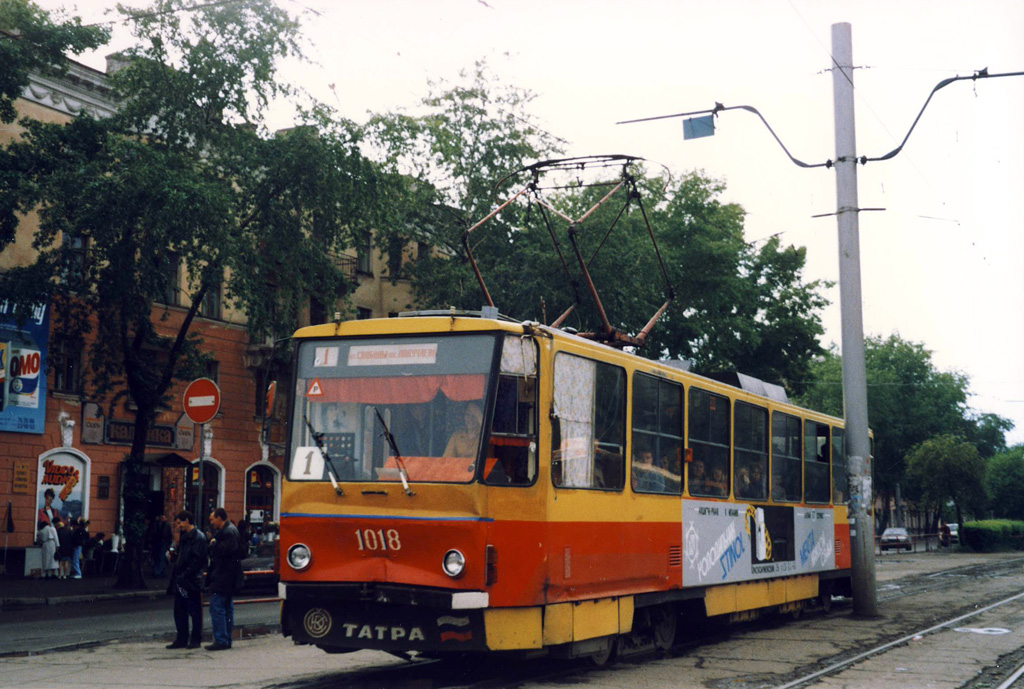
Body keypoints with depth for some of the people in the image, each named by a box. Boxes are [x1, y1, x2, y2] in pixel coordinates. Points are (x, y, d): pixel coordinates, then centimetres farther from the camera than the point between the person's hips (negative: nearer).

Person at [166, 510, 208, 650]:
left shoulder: (198, 537, -11)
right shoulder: (184, 536, 16)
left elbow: (197, 560, -17)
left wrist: (184, 576, -19)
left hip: (192, 581, -9)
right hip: (181, 581, 9)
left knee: (194, 612, 0)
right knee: (179, 611, 10)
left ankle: (195, 639, 7)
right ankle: (182, 639, 17)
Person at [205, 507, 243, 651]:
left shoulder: (229, 532, -15)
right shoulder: (226, 531, 18)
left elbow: (223, 550, -25)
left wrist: (213, 544, -10)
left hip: (223, 578, -11)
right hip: (227, 579, 11)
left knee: (217, 607, -11)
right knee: (227, 608, 13)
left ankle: (221, 640, -10)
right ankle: (226, 640, 19)